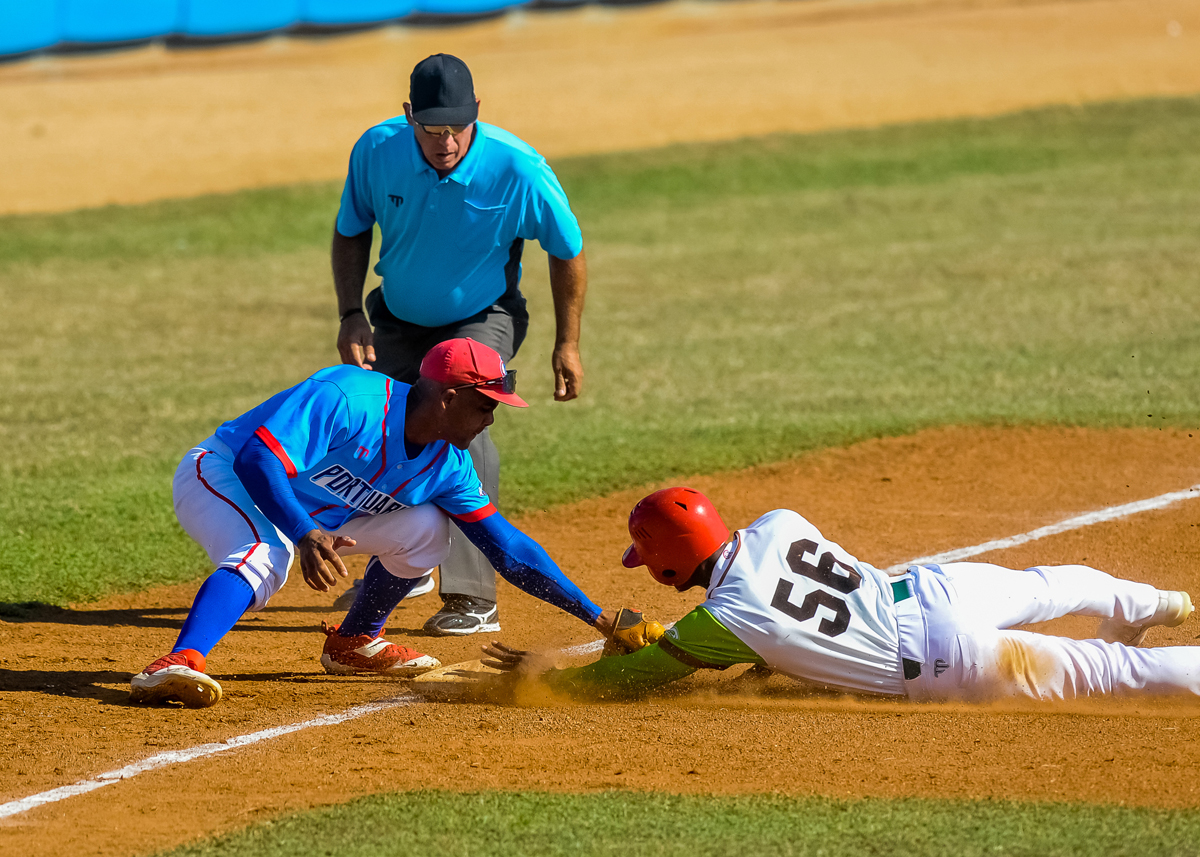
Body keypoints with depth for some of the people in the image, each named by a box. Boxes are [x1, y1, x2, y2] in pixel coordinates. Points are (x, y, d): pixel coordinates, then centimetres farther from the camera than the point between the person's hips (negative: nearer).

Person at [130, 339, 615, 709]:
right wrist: (304, 535, -53)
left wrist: (595, 616, -3)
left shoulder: (448, 467, -6)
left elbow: (508, 550, 0)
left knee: (426, 530, -1)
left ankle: (353, 642, 15)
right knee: (263, 559, -38)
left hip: (315, 516, 8)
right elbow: (257, 458, -38)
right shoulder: (348, 400, -31)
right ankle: (181, 663, -58)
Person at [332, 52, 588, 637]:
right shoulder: (377, 152, -21)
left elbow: (567, 252, -12)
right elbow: (352, 232, -1)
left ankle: (473, 597, -27)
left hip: (481, 320, -4)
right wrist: (351, 315, -12)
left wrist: (567, 343, -7)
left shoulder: (519, 171, -28)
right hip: (398, 320, 4)